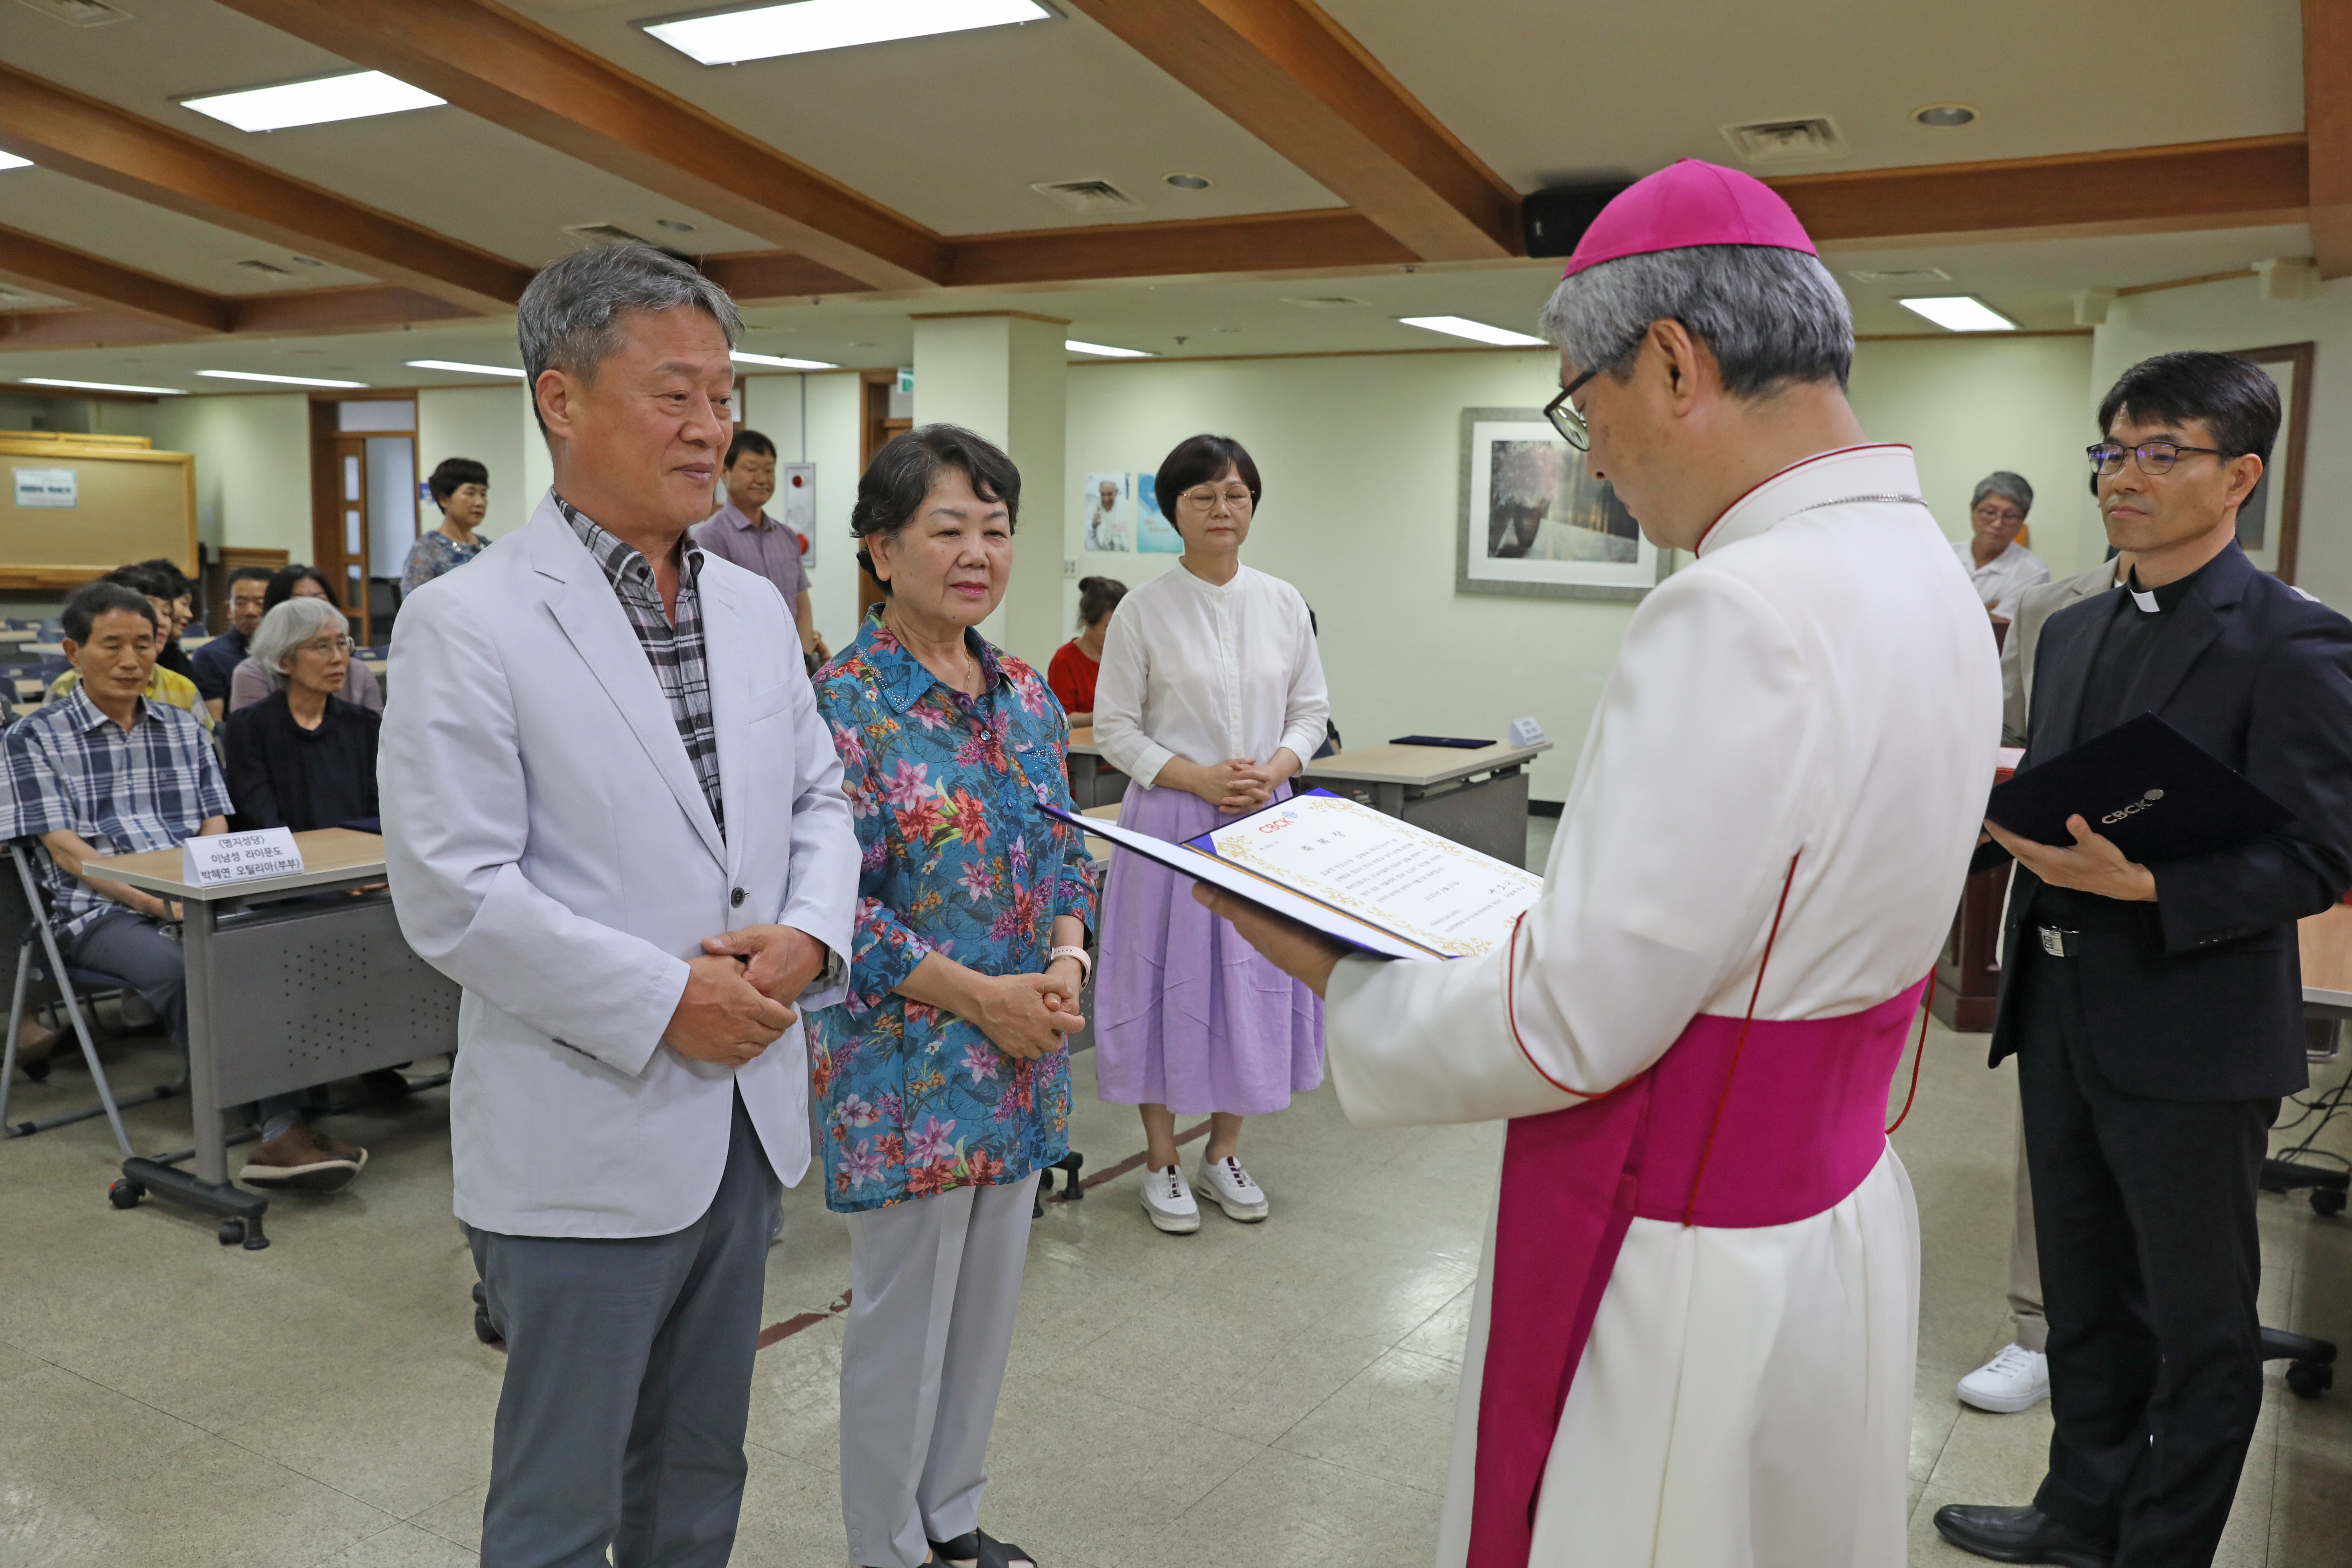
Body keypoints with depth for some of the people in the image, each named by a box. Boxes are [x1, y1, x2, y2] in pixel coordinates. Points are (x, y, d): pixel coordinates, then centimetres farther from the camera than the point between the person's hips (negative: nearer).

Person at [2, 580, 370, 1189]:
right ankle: (274, 1125, -34)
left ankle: (284, 1126, -37)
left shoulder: (183, 727, 20)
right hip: (102, 912, -3)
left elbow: (215, 826, 14)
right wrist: (156, 902, -16)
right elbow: (64, 847, -3)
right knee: (180, 971, -36)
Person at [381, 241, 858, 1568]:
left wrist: (809, 935, -6)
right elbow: (453, 896, -17)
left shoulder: (756, 608, 8)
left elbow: (820, 798, 13)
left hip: (747, 1117, 6)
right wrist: (665, 1000, -18)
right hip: (587, 1143, -6)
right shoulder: (467, 624, -12)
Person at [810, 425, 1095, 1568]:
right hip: (907, 1061, -6)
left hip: (1018, 1058, 7)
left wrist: (1064, 959, -6)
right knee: (904, 1315, 8)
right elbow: (833, 902, -17)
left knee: (989, 1300, 18)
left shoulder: (1026, 694, 6)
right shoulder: (849, 703, -14)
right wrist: (981, 997, -18)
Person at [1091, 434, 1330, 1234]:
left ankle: (1223, 1153, 26)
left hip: (1262, 819, 3)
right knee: (1167, 979, 3)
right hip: (1170, 821, -3)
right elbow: (1114, 727, -3)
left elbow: (1311, 711, 9)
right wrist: (1198, 777, -15)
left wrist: (1271, 771, -10)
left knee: (1251, 979, 9)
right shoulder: (1143, 610, -4)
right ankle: (1162, 1162, 20)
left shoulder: (1283, 603, 5)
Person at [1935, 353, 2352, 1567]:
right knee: (2083, 1294, 21)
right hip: (2061, 1012, 7)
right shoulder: (2075, 633, 11)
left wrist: (2146, 886, -30)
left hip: (2189, 1031, -7)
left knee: (2199, 1323, 11)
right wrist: (2007, 809, -5)